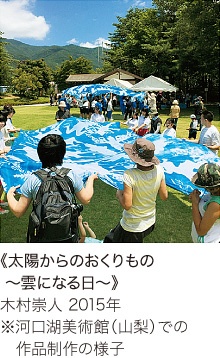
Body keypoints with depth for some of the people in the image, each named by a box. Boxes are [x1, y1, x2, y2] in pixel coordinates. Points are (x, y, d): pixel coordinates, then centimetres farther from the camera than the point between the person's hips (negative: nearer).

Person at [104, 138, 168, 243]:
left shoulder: (130, 175, -30)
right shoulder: (159, 170, -14)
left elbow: (127, 205, -26)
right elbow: (164, 197, -3)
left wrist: (119, 194, -7)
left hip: (132, 227, -6)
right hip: (150, 222, 6)